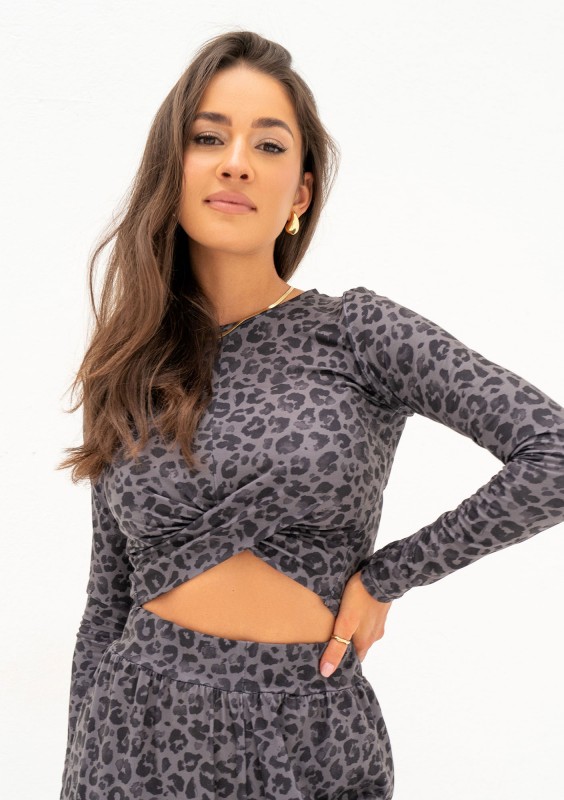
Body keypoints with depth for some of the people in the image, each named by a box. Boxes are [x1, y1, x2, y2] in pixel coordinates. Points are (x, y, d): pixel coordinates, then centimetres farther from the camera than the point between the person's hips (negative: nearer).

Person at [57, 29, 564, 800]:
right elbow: (108, 603, 6)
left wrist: (385, 576, -10)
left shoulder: (359, 332, -6)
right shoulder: (131, 369, 2)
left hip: (310, 735, -2)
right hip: (139, 730, 2)